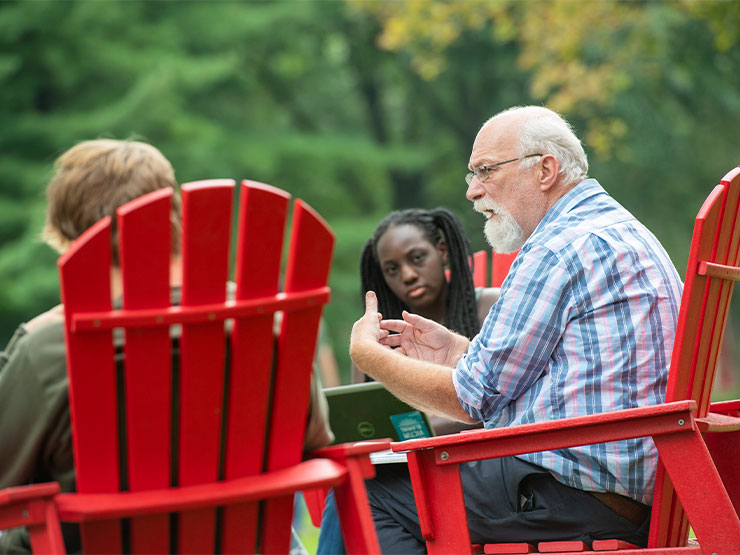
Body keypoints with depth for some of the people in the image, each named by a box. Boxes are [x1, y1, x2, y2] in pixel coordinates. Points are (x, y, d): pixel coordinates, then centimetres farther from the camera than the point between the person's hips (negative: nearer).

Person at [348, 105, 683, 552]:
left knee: (374, 494, -9)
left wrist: (368, 354, 3)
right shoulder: (618, 228, 19)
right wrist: (456, 351, 21)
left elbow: (474, 398, -11)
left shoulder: (561, 249, -13)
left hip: (579, 493, -11)